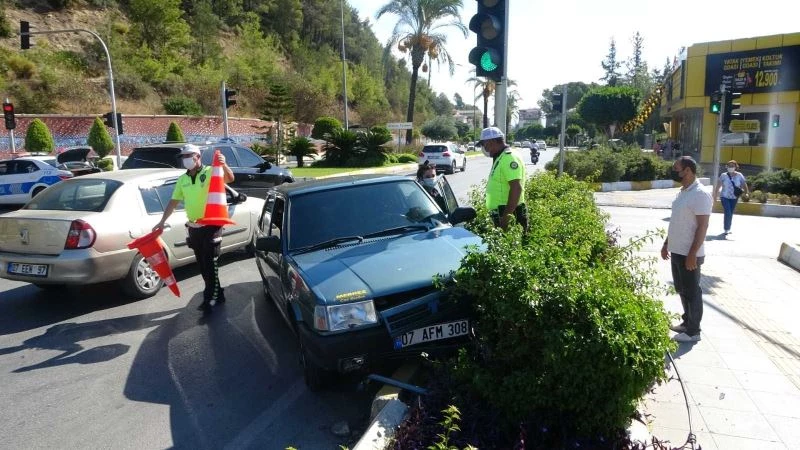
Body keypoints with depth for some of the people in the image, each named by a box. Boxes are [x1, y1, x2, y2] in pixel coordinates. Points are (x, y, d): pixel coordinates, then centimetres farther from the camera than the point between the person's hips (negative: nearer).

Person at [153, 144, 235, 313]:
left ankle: (210, 299, 2)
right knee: (202, 264, 12)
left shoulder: (210, 172, -6)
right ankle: (216, 294, 25)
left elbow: (230, 179, -23)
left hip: (211, 226, -6)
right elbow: (173, 202, 15)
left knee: (210, 263, -4)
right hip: (193, 228, 7)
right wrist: (162, 221, 10)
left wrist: (224, 165, -43)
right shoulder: (182, 179, 11)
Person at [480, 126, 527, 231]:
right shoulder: (499, 158, 17)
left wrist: (507, 215, -27)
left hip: (508, 214, -10)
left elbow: (516, 188, -25)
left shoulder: (509, 158, -16)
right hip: (499, 213, 10)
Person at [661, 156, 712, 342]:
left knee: (692, 292, 3)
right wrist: (666, 244, 20)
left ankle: (693, 331, 14)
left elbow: (702, 226, -21)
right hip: (677, 251, 9)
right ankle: (687, 323, 33)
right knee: (681, 290, 19)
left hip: (689, 254, -9)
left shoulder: (700, 195, -18)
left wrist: (692, 254, -22)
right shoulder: (682, 192, 10)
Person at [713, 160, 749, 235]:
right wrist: (715, 195, -6)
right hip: (725, 197, -2)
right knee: (727, 213, -13)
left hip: (734, 198, 2)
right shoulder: (723, 175, -5)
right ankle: (726, 229, -3)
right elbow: (718, 186, -3)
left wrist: (746, 193, -19)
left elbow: (744, 185, -3)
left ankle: (728, 229, 27)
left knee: (731, 214, 11)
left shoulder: (739, 175, -1)